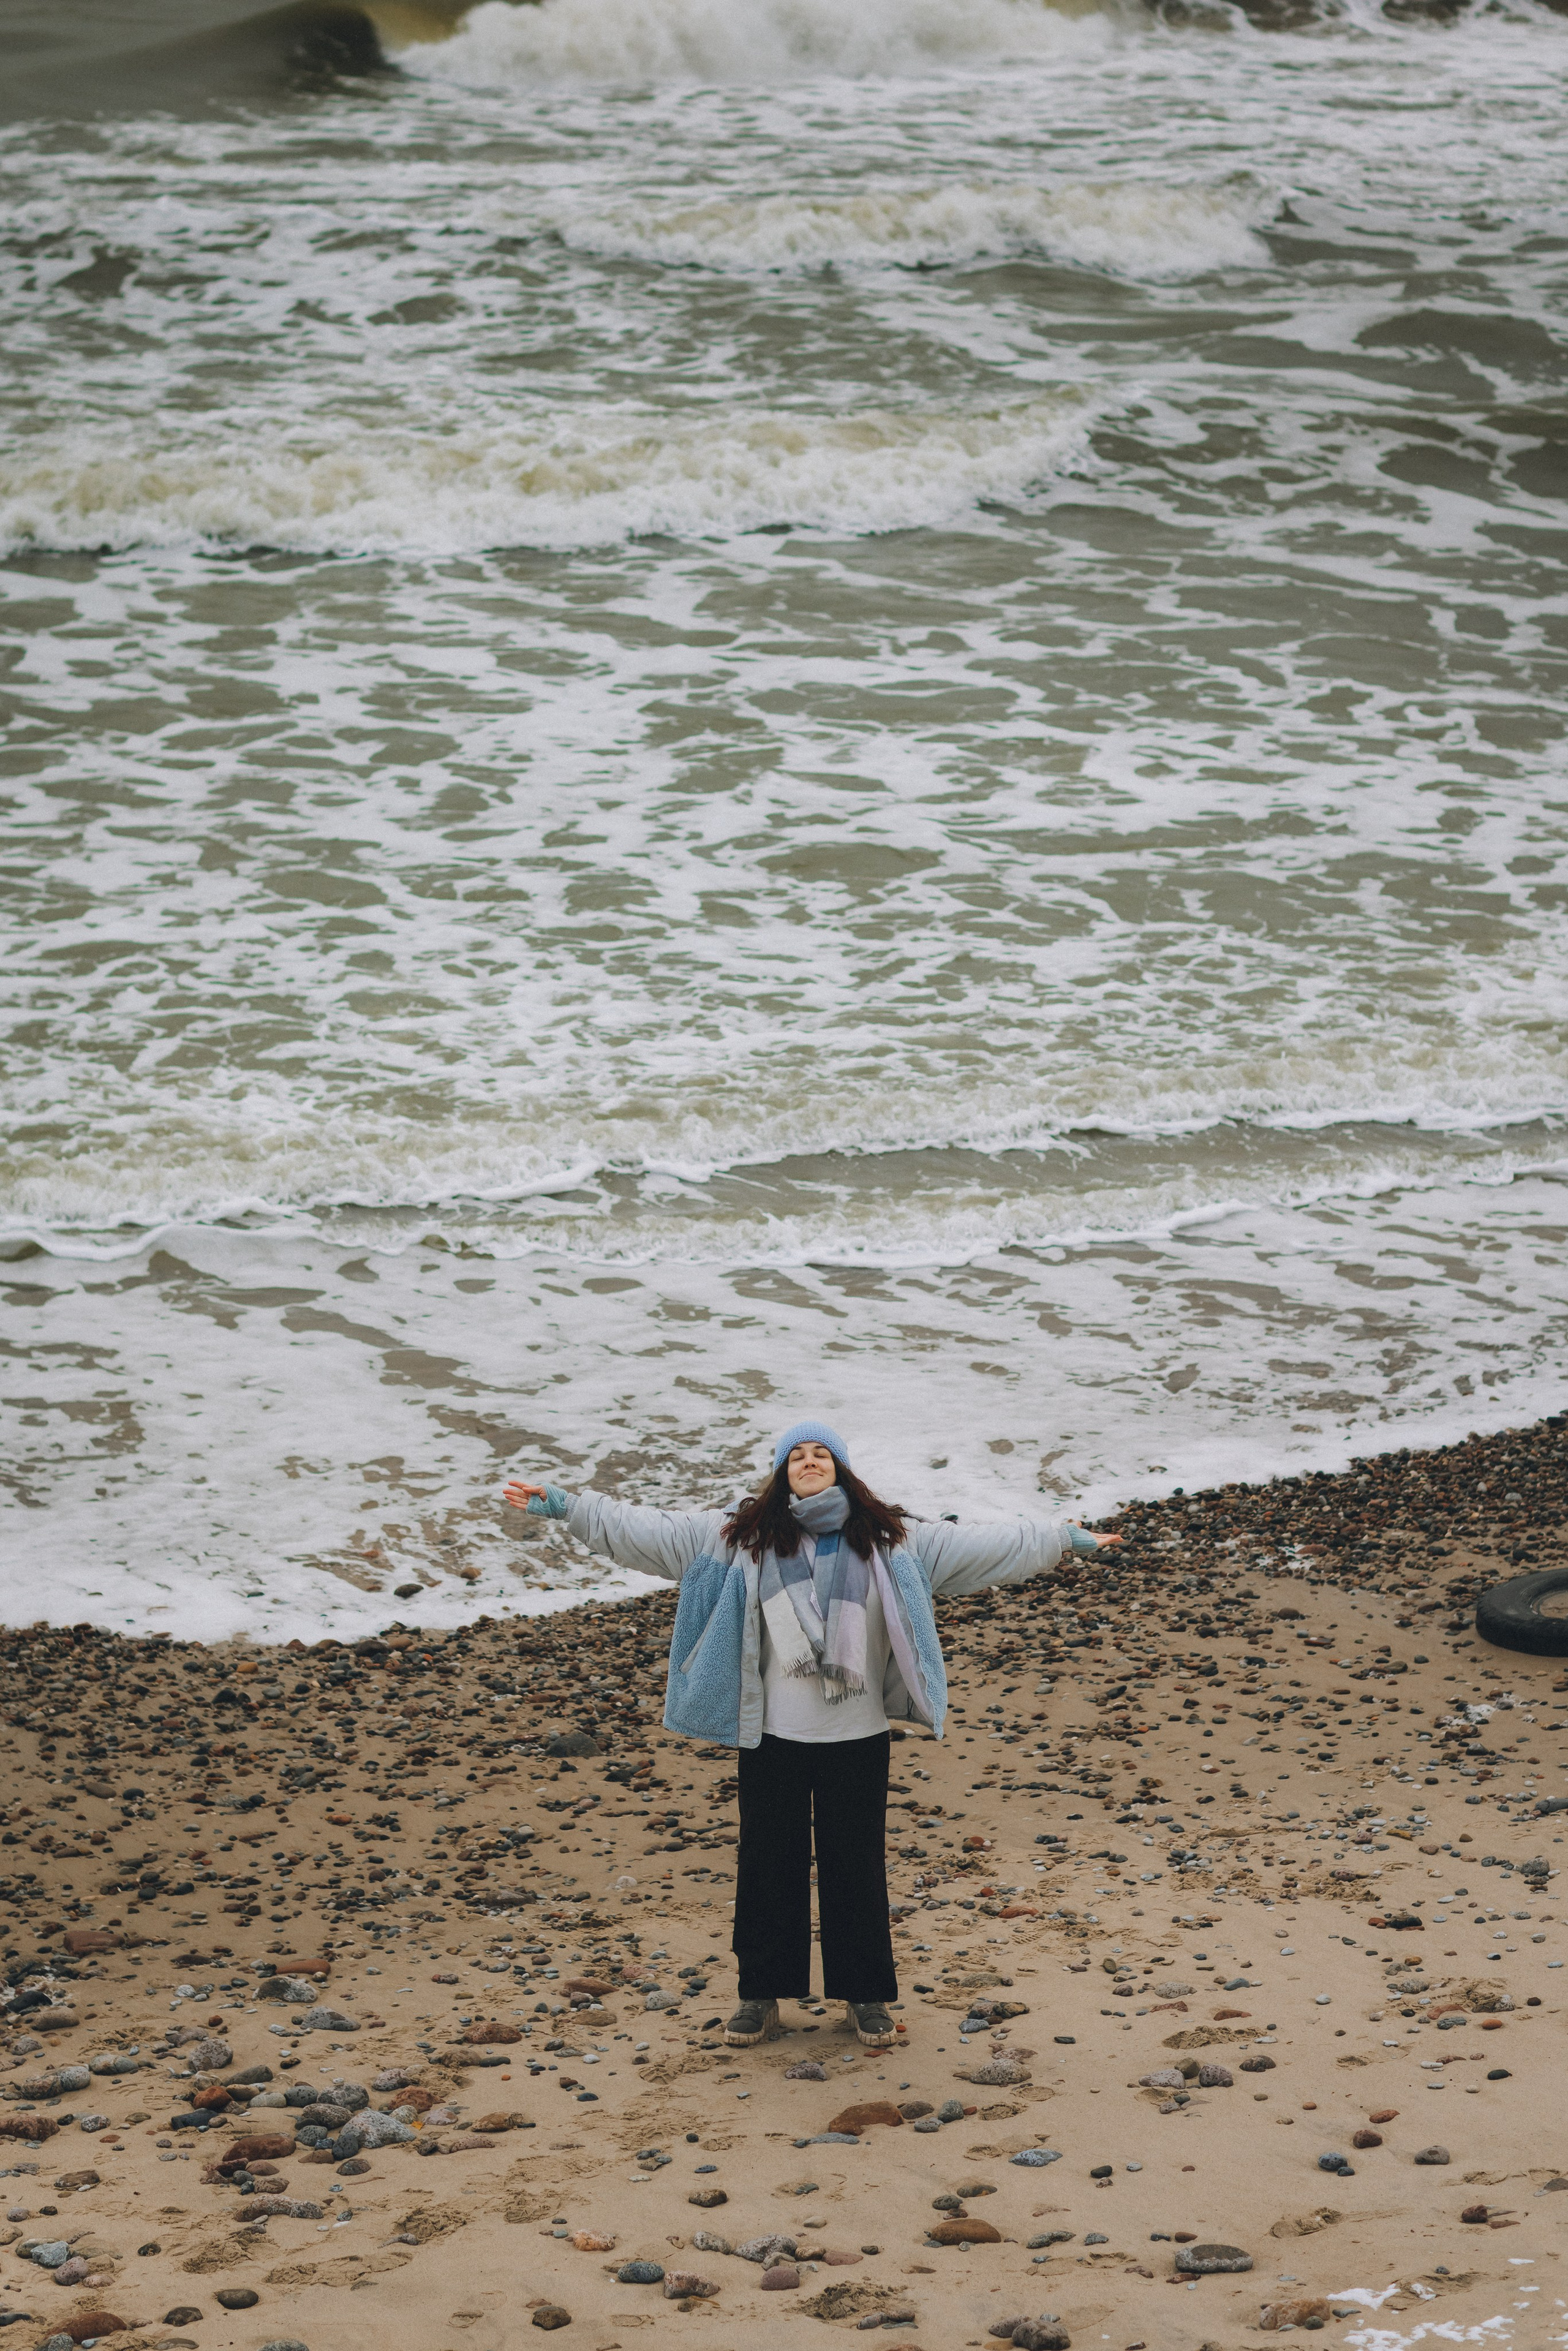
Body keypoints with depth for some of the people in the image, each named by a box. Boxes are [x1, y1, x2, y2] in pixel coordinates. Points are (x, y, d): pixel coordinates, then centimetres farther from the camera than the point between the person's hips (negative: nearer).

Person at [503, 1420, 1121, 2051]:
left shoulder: (890, 1541, 1)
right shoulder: (739, 1536, 0)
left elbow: (980, 1545, 6)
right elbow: (649, 1531, -1)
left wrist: (1062, 1540, 7)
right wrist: (569, 1507, -5)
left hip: (858, 1737, 0)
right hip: (773, 1734, 0)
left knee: (857, 1863, 8)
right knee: (768, 1861, 8)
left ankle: (864, 1994, 21)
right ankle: (762, 1992, 21)